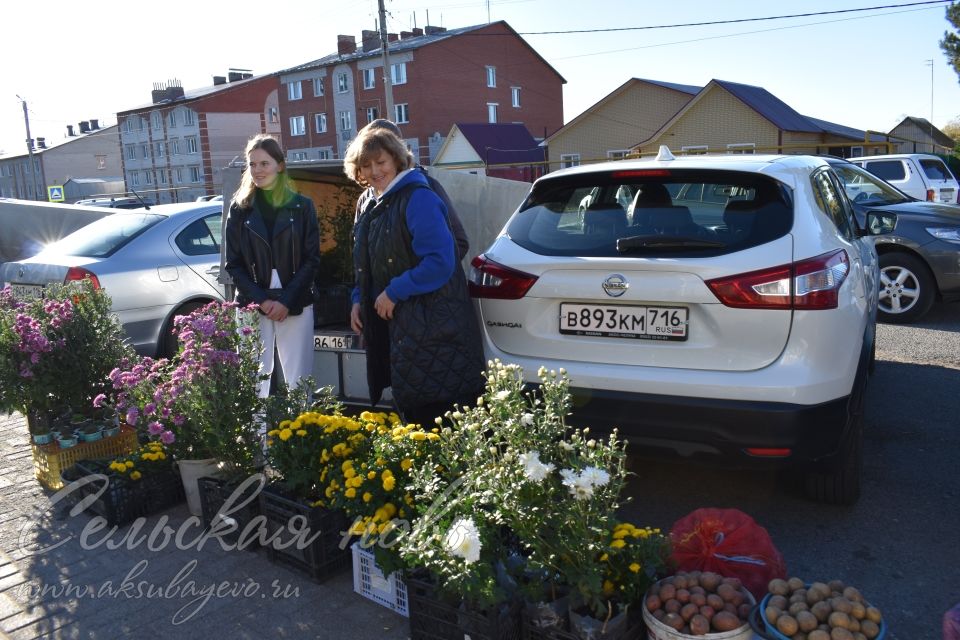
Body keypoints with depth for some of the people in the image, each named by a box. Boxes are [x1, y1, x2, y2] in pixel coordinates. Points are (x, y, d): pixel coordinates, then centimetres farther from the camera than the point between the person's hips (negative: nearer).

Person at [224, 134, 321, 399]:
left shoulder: (302, 206, 4)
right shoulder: (240, 209, 7)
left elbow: (312, 259, 0)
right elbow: (233, 264, 4)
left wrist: (286, 301, -9)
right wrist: (262, 300, -9)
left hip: (296, 306, -1)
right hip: (252, 306, 1)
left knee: (299, 380, 0)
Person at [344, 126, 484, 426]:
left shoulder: (418, 199, -12)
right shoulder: (372, 208, 15)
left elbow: (440, 262, -22)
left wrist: (394, 292, -18)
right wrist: (359, 300, 8)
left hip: (432, 332, -9)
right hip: (397, 331, 9)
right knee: (412, 414, 17)